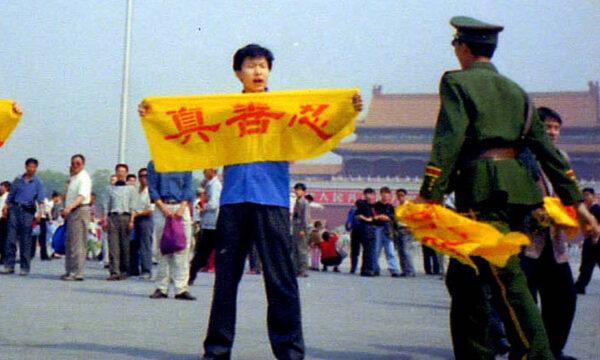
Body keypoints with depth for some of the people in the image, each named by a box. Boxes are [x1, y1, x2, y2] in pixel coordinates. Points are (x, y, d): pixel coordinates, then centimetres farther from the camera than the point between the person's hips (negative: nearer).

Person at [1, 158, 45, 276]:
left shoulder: (38, 182, 4)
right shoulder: (18, 180, 11)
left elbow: (40, 199, -6)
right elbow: (11, 196, 17)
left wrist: (40, 212, -20)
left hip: (28, 211, -2)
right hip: (15, 209, 2)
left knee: (25, 241, 0)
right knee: (11, 238, -3)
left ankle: (25, 267, 6)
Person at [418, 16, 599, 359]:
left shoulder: (457, 82, 2)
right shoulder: (515, 90, 21)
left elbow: (448, 141, -12)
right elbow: (545, 146, 15)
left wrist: (430, 195, -14)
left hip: (483, 189, -7)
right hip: (517, 186, 7)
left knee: (507, 279, -13)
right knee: (462, 278, 15)